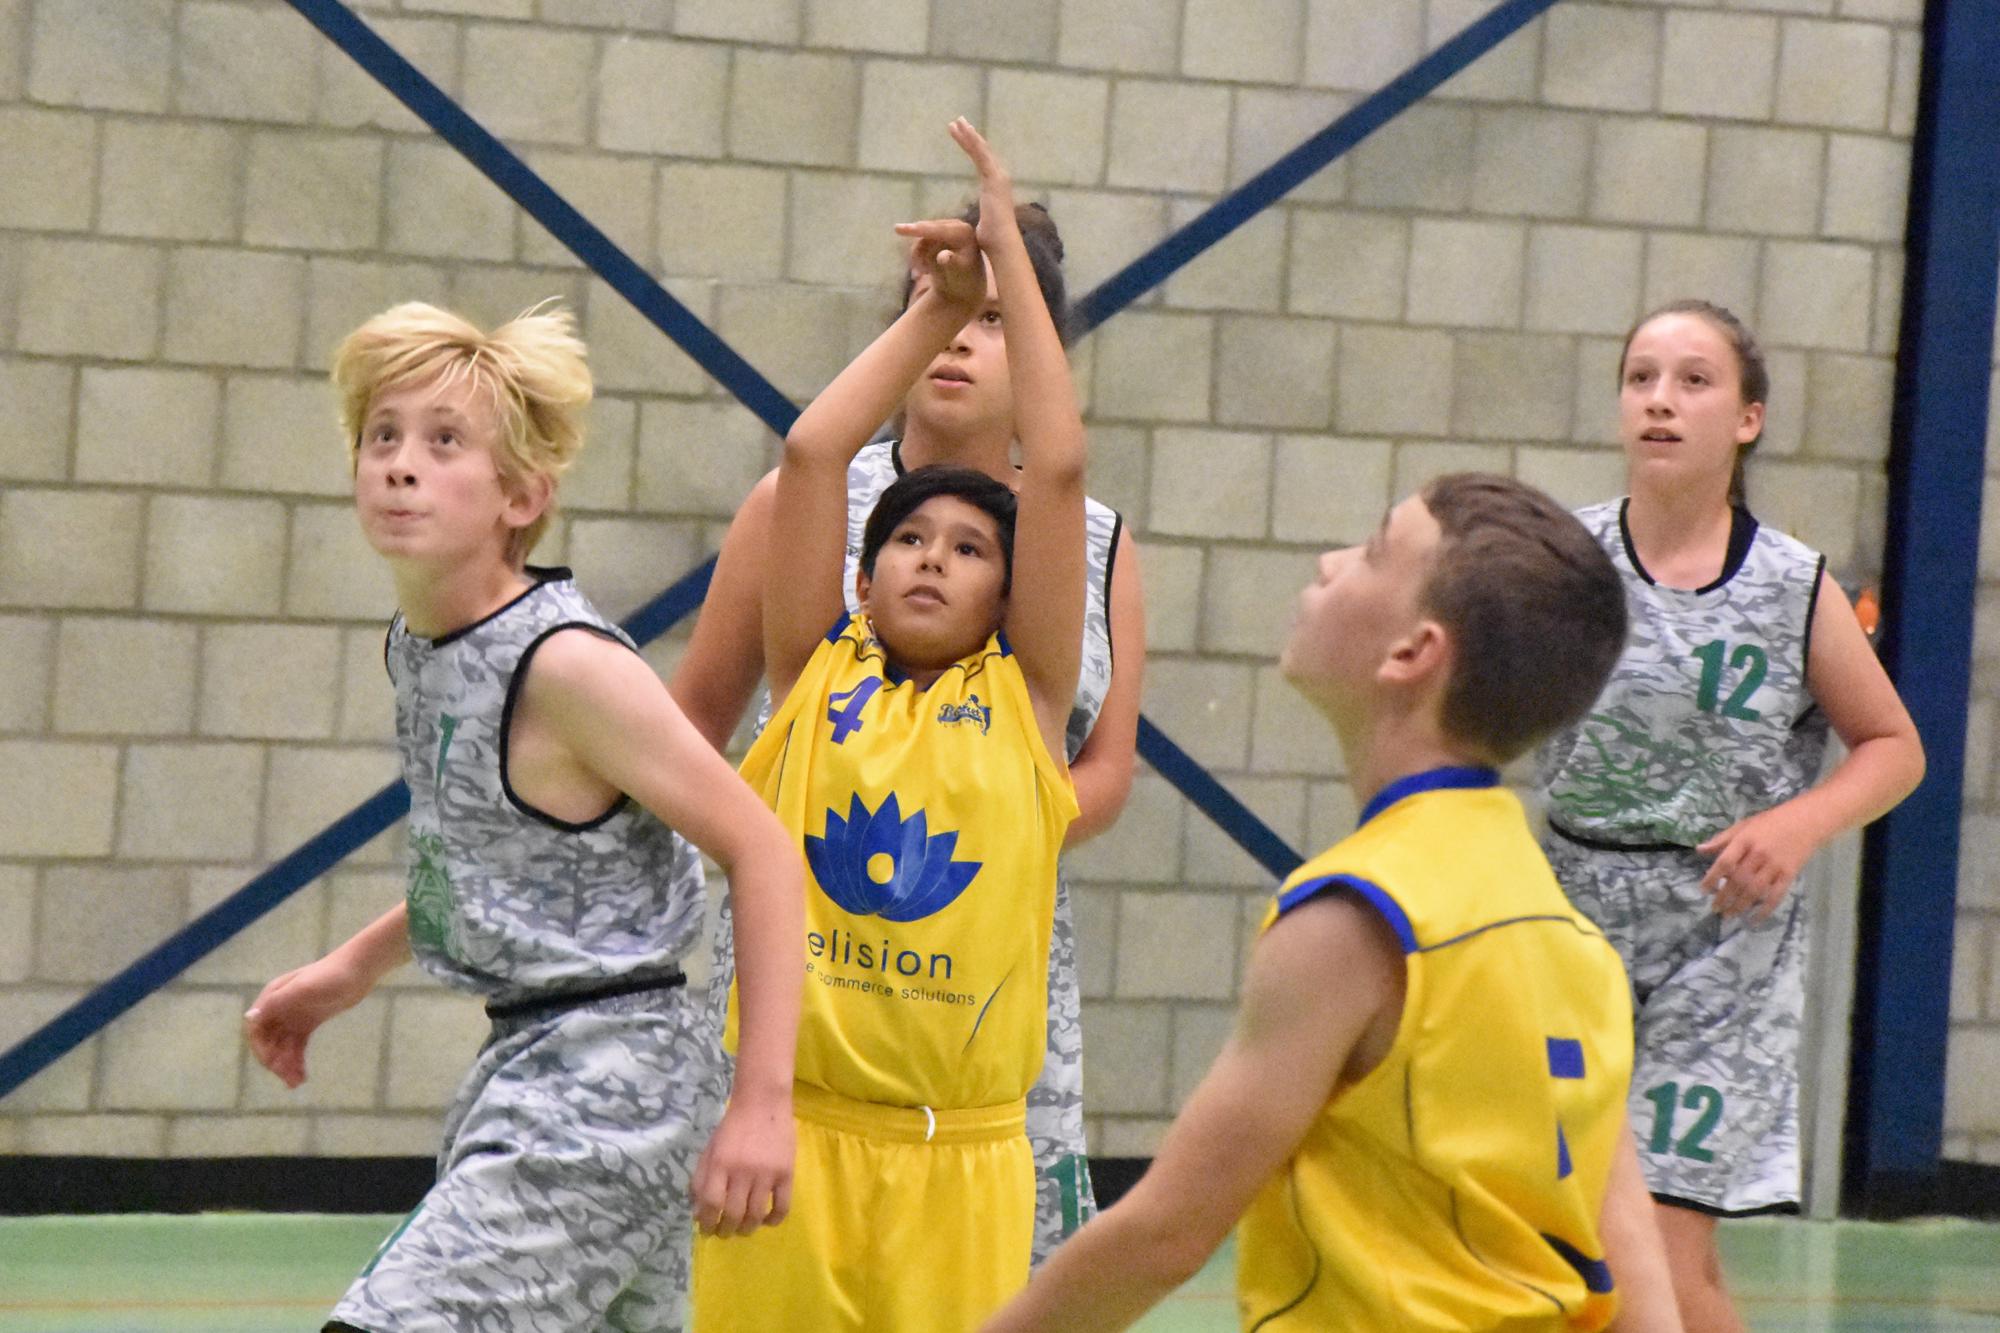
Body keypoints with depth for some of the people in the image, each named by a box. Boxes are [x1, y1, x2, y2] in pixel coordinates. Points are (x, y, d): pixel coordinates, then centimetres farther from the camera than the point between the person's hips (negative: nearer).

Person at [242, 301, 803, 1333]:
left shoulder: (568, 665, -19)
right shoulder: (414, 645, 6)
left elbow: (759, 848, -16)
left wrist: (763, 1098, -19)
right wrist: (354, 968, 18)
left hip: (607, 1080, -9)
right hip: (528, 1063, 9)